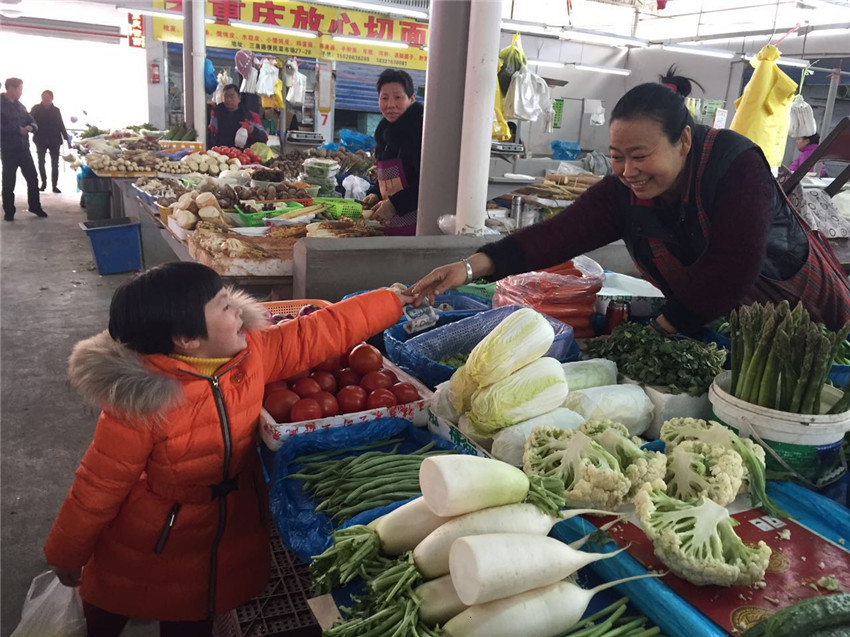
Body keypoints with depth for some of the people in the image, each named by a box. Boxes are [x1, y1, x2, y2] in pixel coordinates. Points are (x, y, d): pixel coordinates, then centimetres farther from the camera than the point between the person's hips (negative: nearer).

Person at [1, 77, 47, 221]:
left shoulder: (19, 105, 12)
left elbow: (32, 121, 12)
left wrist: (30, 127, -10)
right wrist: (18, 129, -19)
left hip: (23, 148, 6)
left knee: (33, 178, 7)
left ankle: (35, 206, 22)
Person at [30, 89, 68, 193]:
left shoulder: (56, 110, 5)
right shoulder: (36, 108, 2)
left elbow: (61, 125, 5)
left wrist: (66, 138, -1)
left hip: (54, 140, 0)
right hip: (41, 140, 0)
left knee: (55, 163, 2)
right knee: (41, 162, 2)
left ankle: (54, 185, 8)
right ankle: (43, 183, 15)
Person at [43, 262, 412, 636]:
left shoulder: (250, 353, -17)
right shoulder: (140, 403, -33)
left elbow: (325, 331, -10)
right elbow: (98, 490, -21)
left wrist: (399, 298, -6)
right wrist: (66, 556, -6)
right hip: (144, 549, -4)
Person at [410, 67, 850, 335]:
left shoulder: (737, 167, -30)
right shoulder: (624, 191, -18)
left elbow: (732, 271, -35)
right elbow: (562, 232, -31)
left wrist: (656, 331, -32)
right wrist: (473, 265, -44)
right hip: (710, 320, 4)